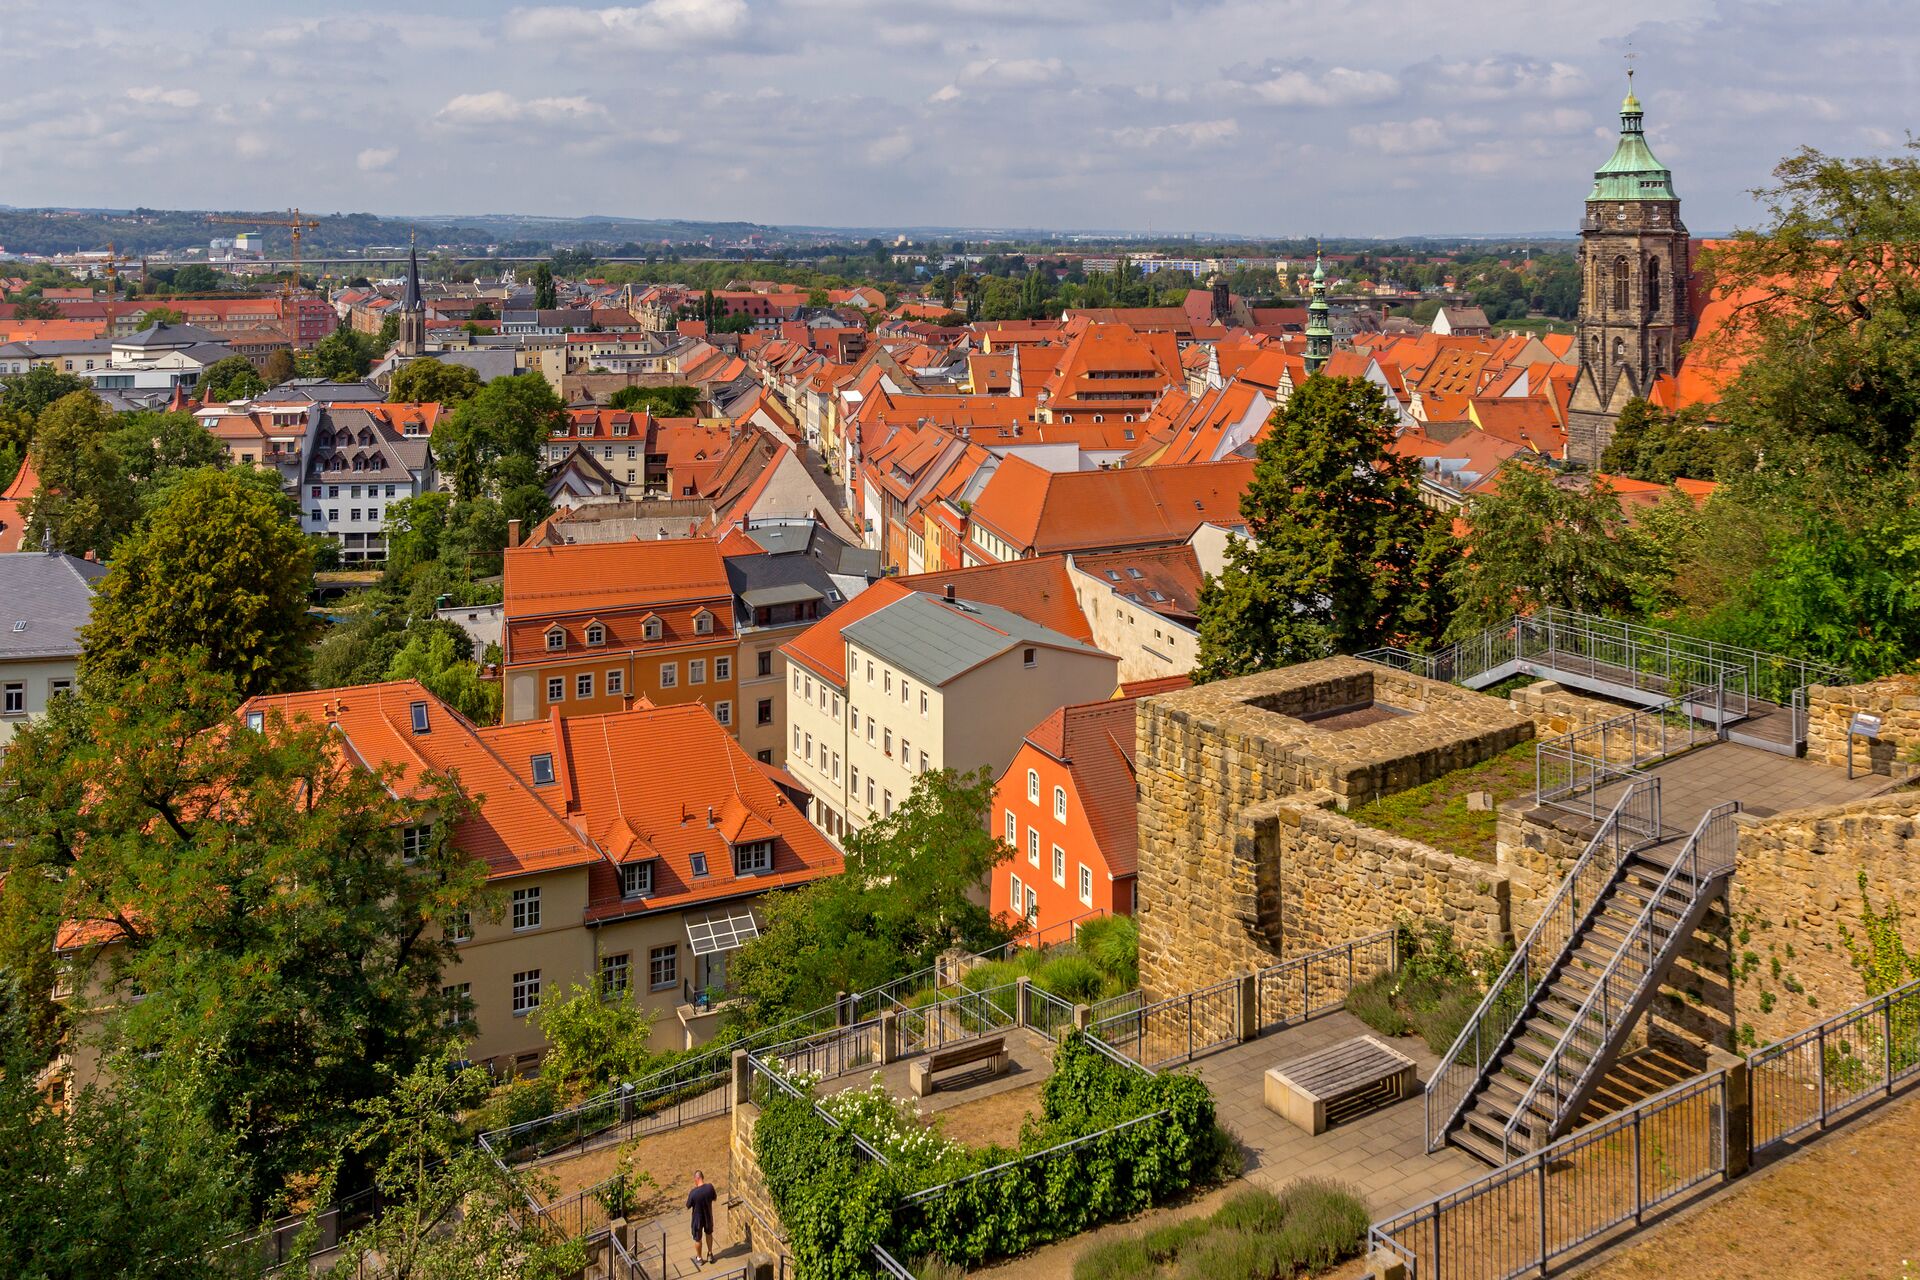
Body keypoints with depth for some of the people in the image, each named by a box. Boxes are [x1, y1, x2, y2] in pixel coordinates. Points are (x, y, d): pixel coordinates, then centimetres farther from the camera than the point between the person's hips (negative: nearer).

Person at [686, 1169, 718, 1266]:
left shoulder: (693, 1193, -30)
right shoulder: (710, 1187, -21)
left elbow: (688, 1206, -13)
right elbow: (714, 1198, -2)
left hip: (698, 1219, -3)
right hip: (708, 1217, 3)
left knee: (697, 1239, 21)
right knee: (709, 1234, 30)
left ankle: (699, 1258, 39)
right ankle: (710, 1254, 45)